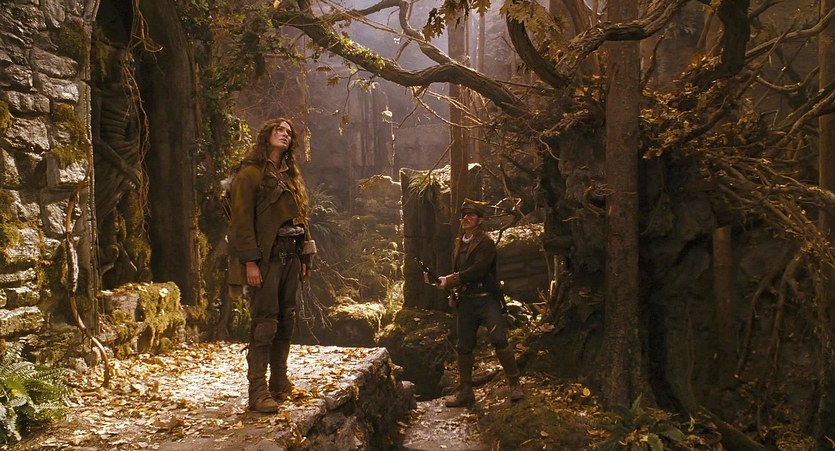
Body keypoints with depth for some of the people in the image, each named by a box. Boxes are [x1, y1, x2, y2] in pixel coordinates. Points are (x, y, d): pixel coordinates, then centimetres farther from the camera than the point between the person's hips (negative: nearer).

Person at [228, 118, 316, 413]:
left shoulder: (290, 175, 19)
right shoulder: (250, 173, -3)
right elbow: (242, 220, -10)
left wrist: (305, 256, 13)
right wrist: (250, 261, -17)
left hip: (290, 256, 7)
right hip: (266, 257, -7)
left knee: (286, 319, 9)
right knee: (265, 320, -8)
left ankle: (280, 383, 18)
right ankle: (258, 391, -3)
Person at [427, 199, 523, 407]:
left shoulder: (486, 242, -7)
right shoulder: (459, 243, 15)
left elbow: (478, 270, -20)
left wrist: (450, 280, -17)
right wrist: (445, 281, 1)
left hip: (486, 299, -6)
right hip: (465, 301, 6)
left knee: (499, 340, -19)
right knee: (464, 347, 8)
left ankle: (515, 384, -5)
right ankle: (465, 392, 18)